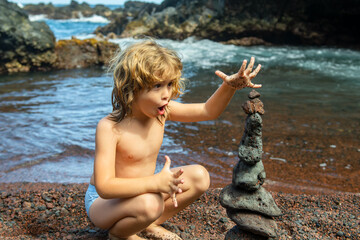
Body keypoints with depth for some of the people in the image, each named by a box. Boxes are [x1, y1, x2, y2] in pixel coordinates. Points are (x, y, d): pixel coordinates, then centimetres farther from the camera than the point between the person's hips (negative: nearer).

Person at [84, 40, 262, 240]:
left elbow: (208, 111, -2)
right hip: (103, 201, -7)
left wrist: (230, 86, -21)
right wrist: (155, 183, -46)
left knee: (199, 177, -2)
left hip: (141, 191, 7)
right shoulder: (109, 127, -29)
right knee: (149, 204, -38)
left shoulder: (163, 111, -9)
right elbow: (104, 187, -36)